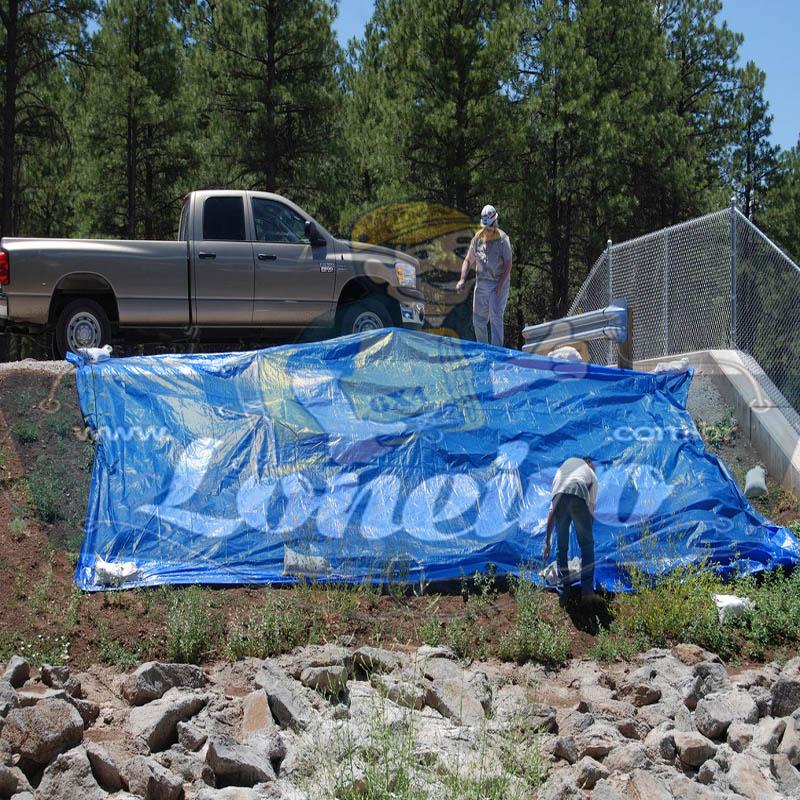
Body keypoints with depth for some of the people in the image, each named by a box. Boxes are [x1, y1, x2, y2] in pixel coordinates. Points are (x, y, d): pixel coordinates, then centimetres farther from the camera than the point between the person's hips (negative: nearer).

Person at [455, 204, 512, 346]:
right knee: (478, 320, 7)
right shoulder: (477, 238, 6)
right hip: (481, 283, 5)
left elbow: (508, 265, -11)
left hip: (499, 283, -5)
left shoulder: (503, 238, -8)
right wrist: (462, 280, -1)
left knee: (495, 317, -14)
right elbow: (468, 260, 12)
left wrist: (500, 285, -19)